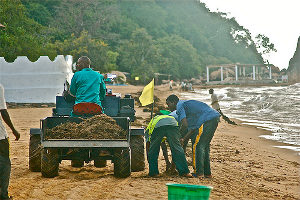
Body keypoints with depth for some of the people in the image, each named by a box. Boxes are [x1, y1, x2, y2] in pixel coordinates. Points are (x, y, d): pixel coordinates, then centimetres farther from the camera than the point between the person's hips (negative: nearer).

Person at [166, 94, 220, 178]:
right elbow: (193, 128, 21)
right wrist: (184, 139, 14)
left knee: (197, 146, -6)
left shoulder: (180, 106, -2)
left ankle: (199, 173, -6)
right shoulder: (186, 104, 28)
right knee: (204, 146, 16)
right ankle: (207, 173, 18)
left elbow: (185, 125, -16)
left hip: (208, 119, -10)